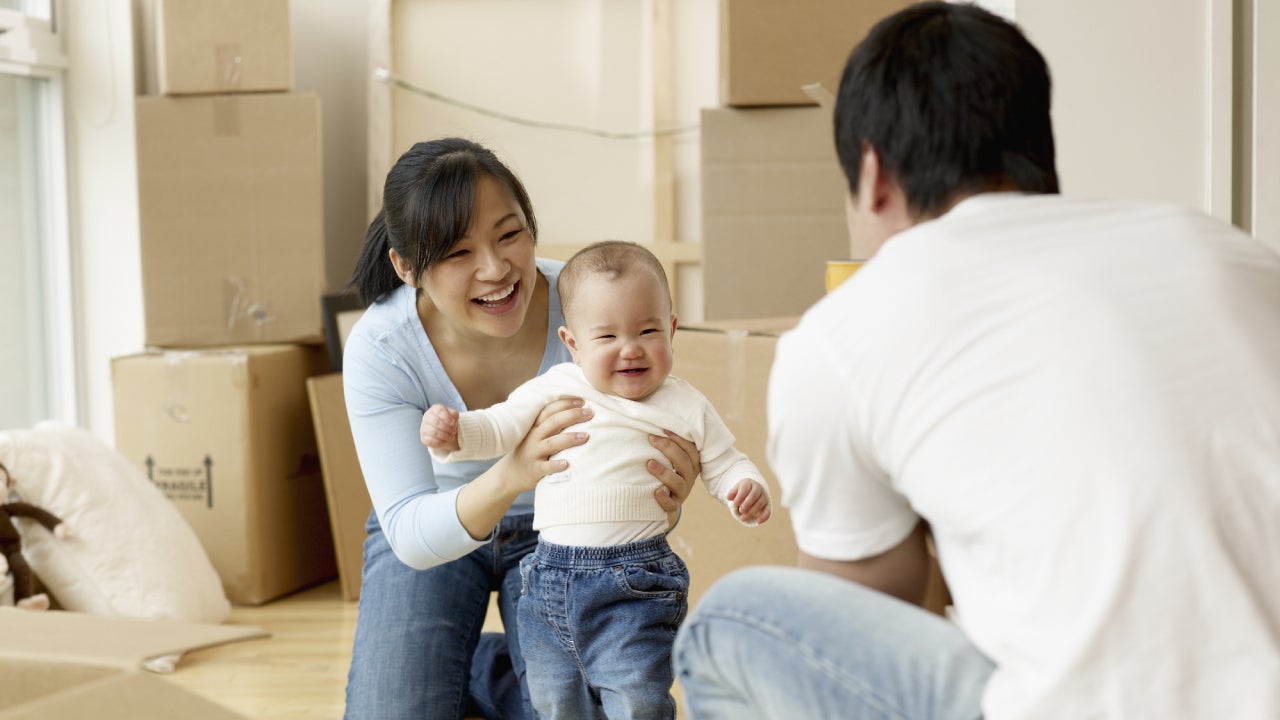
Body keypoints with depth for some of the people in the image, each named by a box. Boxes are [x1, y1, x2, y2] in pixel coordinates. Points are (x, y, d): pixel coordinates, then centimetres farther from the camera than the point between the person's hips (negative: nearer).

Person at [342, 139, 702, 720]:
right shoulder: (378, 350, -28)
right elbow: (409, 535, -33)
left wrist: (669, 493, -45)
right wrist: (509, 477, -54)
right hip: (432, 533, 0)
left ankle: (475, 670, 18)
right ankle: (423, 668, 20)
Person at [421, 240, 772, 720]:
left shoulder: (685, 408, 2)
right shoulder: (555, 389, 5)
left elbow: (725, 466, 9)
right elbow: (501, 426, 4)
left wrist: (749, 491, -13)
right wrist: (452, 433, -16)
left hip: (634, 588, -3)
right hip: (550, 580, 3)